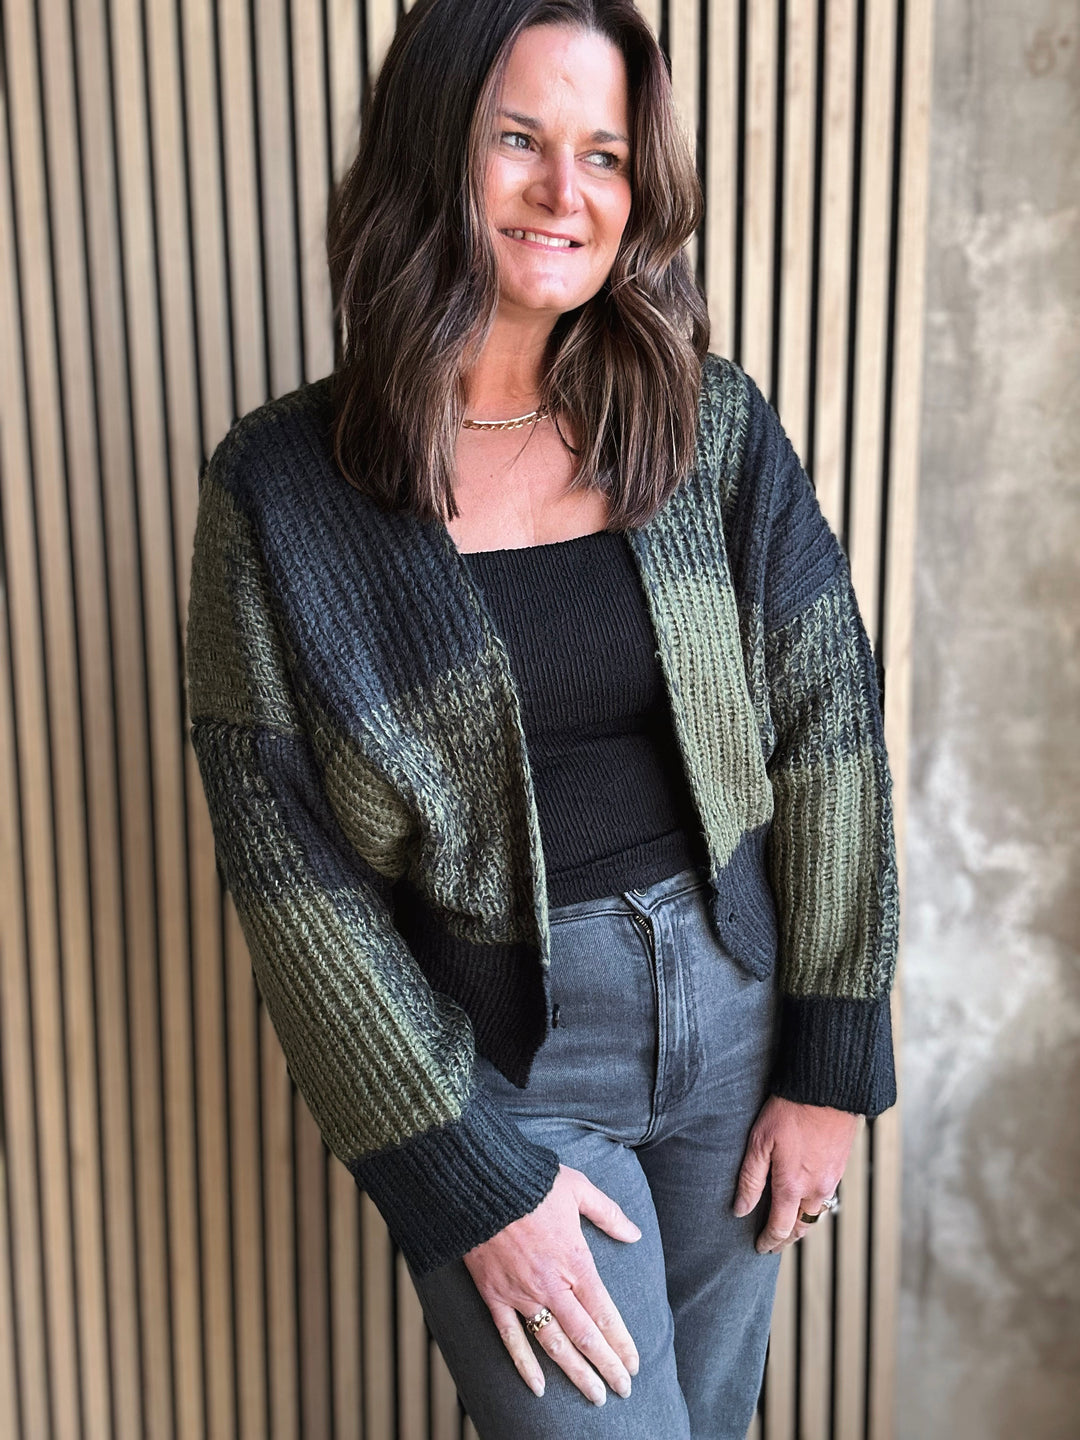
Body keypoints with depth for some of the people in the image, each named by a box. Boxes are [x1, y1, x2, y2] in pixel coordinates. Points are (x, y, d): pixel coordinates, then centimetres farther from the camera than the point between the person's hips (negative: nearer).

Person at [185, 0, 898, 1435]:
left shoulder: (715, 427, -4)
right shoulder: (281, 485, -11)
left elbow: (829, 727, -1)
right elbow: (285, 861, -11)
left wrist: (831, 1062, -3)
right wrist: (466, 1177, -12)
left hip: (737, 996, 3)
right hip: (494, 1051, -3)